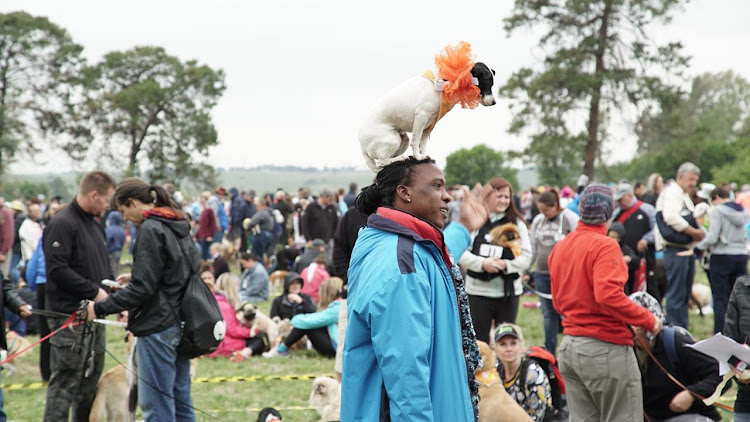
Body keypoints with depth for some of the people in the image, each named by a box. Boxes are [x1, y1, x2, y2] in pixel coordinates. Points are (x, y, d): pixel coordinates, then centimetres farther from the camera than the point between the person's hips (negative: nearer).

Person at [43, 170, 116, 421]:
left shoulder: (96, 226, 17)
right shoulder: (62, 224, -13)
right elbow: (57, 269, -21)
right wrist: (94, 291, -18)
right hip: (69, 315, -9)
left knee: (90, 381, 14)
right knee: (64, 383, -6)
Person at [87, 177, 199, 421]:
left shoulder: (151, 230, -15)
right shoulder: (179, 226, 12)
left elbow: (142, 289, -19)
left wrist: (100, 308, -13)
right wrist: (134, 278, 20)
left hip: (157, 328, -9)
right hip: (180, 325, 9)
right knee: (180, 401, 13)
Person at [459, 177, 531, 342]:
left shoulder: (517, 223, 4)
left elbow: (526, 256, -1)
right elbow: (460, 253, -6)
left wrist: (506, 265, -17)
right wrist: (482, 263, -19)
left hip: (509, 292, 2)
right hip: (478, 291, -1)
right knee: (480, 341, 4)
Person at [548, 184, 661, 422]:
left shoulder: (561, 247, 11)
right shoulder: (605, 246, -12)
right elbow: (608, 295, -25)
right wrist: (648, 320, -16)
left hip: (568, 346, 7)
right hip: (606, 347, -7)